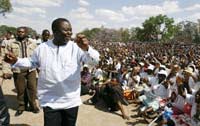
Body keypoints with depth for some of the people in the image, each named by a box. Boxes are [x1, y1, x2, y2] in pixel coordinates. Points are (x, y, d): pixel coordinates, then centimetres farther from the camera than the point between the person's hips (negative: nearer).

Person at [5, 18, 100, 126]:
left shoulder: (76, 47, -9)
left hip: (72, 101, 0)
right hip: (50, 102, 0)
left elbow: (95, 60, -21)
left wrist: (86, 49, -42)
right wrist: (16, 61, -3)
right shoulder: (42, 48, -2)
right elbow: (32, 62, 15)